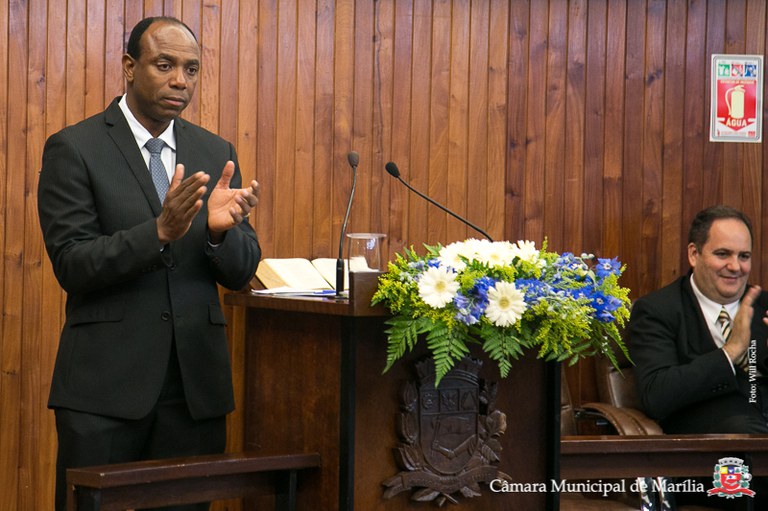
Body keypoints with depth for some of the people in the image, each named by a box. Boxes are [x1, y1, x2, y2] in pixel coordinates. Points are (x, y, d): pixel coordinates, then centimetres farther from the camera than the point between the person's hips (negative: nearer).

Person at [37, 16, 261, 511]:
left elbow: (241, 273, 8)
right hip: (105, 381, -4)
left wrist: (221, 229, -14)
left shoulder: (217, 153, 10)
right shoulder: (74, 149, -3)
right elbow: (71, 265, -10)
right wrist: (160, 231, -24)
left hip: (196, 383, 4)